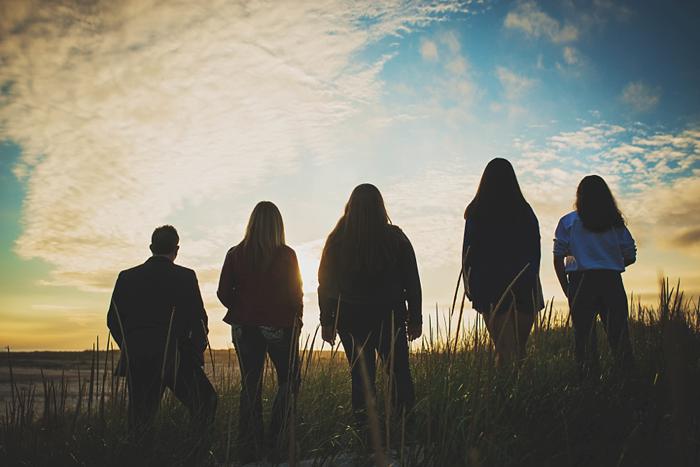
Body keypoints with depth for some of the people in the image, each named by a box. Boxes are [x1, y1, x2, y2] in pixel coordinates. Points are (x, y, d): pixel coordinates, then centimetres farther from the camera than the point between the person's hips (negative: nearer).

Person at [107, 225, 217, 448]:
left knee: (140, 417, 14)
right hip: (176, 358, -3)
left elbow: (113, 320, 8)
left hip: (136, 359, 4)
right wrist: (196, 353, 10)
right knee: (205, 402, 13)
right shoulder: (185, 277, -5)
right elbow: (198, 319, -5)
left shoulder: (126, 277, 6)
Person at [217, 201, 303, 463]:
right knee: (288, 382, 12)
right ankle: (276, 441, 3)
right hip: (280, 326, -3)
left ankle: (250, 447, 11)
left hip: (245, 327, 3)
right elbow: (296, 294, -8)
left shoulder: (236, 254, -3)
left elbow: (224, 293, -2)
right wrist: (295, 318, 10)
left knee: (250, 385, 11)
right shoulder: (286, 255, -11)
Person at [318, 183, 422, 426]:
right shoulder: (395, 238, -4)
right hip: (390, 319, -1)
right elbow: (412, 282, -1)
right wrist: (415, 319, 7)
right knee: (399, 374, 9)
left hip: (350, 321, 1)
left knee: (361, 378, 9)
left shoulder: (336, 241, -2)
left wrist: (327, 322, 9)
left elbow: (325, 284, 2)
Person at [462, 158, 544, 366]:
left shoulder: (476, 213, -2)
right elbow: (535, 250, 6)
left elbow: (468, 251, -1)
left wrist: (470, 285, 6)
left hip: (490, 287, -1)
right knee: (519, 346, 12)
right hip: (524, 288, 2)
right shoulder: (525, 211, 3)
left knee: (504, 349, 1)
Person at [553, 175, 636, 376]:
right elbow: (630, 257, 10)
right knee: (618, 332, 7)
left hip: (581, 283, -2)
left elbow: (558, 258, -2)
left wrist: (566, 288, 6)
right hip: (612, 283, 2)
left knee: (584, 332, 2)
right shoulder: (616, 223, 8)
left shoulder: (567, 222, 2)